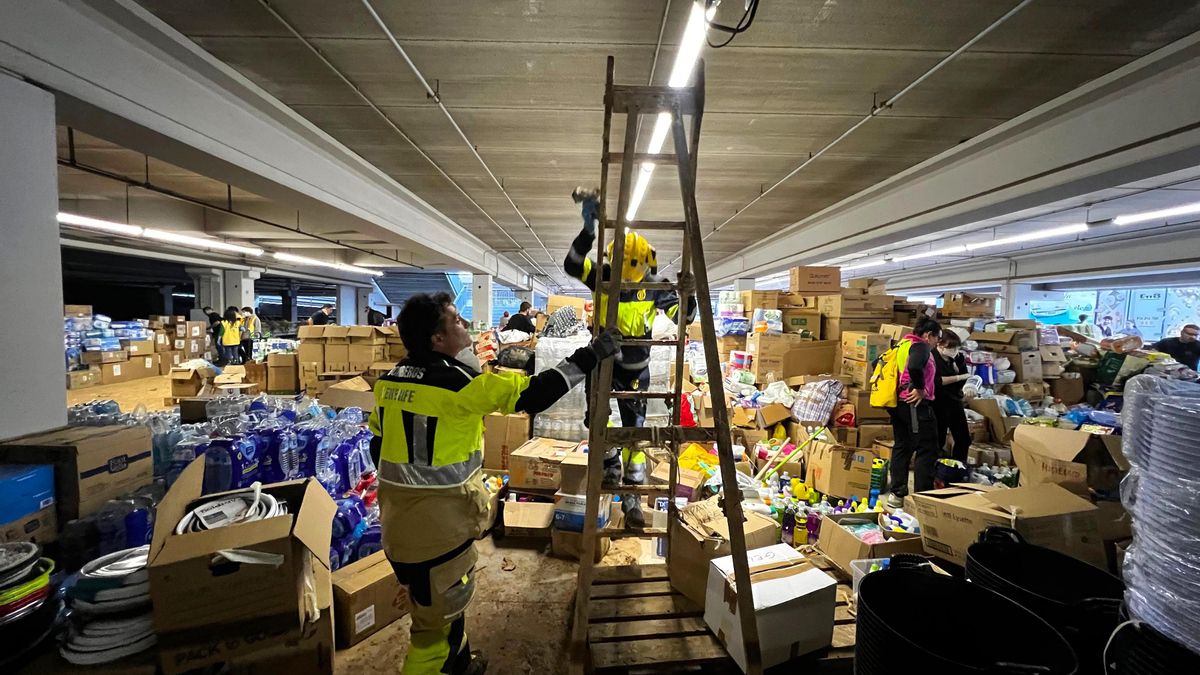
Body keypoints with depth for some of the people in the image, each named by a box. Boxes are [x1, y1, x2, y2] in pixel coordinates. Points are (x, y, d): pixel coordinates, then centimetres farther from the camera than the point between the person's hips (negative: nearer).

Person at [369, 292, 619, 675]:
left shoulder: (389, 381, 3)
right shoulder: (456, 382, -23)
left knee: (447, 605, 28)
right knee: (437, 619, 12)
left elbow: (378, 445, 13)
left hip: (398, 520, 9)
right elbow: (531, 395, -23)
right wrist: (588, 357, -15)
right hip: (437, 525, -9)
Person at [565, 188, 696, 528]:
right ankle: (611, 461, 25)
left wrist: (688, 296, -33)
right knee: (596, 417, -8)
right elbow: (571, 265, -28)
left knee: (634, 429, 6)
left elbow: (682, 317, -11)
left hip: (635, 368, 1)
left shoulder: (655, 286, -10)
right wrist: (589, 229, -41)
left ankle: (631, 497, 21)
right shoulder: (602, 276, -12)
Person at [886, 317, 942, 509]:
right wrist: (920, 388, -18)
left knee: (902, 447, 14)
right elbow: (914, 367, -31)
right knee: (927, 450, -1)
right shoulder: (921, 346, -10)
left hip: (897, 404, 9)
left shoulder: (903, 345, 16)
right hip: (914, 405, -9)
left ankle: (897, 495, 18)